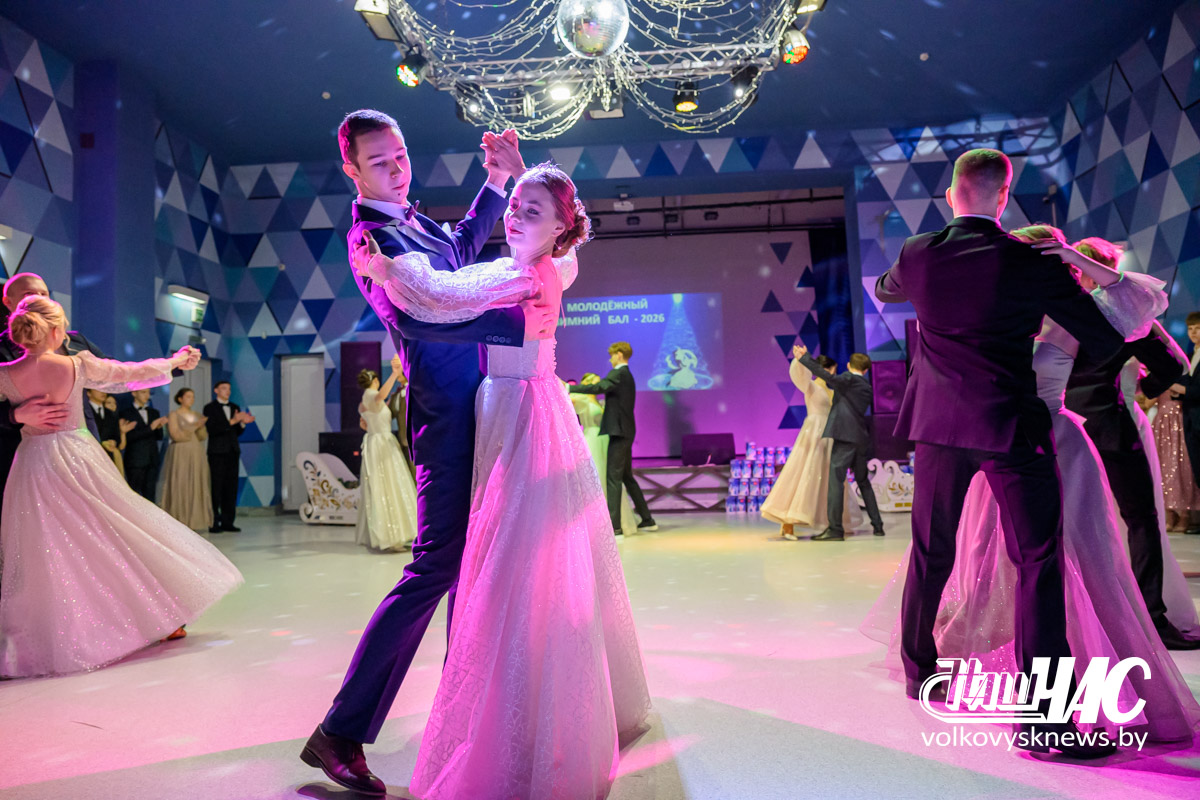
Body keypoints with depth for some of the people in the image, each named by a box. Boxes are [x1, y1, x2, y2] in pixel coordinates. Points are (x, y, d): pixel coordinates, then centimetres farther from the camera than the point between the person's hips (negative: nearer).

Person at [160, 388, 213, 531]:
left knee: (197, 487, 1)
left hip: (197, 455, 5)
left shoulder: (197, 416, 14)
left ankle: (193, 520, 6)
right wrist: (194, 427, -13)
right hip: (180, 455, -5)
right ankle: (179, 522, -3)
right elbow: (176, 435, -12)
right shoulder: (173, 415, 0)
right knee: (179, 487, -6)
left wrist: (201, 426, -12)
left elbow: (203, 436, 6)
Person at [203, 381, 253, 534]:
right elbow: (212, 430, -14)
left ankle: (228, 522, 9)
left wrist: (243, 423, -4)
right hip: (217, 453, -5)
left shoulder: (235, 407, 16)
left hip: (232, 452, 6)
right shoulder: (210, 408, -1)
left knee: (231, 488, 5)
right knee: (216, 488, -6)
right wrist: (232, 421, -21)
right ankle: (213, 523, -2)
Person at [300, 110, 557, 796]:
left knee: (472, 560, 17)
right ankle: (341, 733, 3)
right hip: (449, 420, -10)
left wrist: (501, 179, 29)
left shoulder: (413, 221, 16)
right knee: (436, 567, -8)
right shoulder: (371, 237, -12)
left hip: (473, 415, 10)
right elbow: (411, 315, -28)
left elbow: (463, 248, 36)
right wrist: (516, 321, -29)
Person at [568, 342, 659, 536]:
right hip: (626, 431, 10)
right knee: (627, 477, 16)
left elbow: (597, 387, -25)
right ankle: (647, 520, 21)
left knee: (613, 477, -9)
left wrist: (570, 388, -22)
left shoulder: (618, 374, -11)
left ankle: (614, 525, -10)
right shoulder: (627, 376, 20)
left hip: (619, 432, -10)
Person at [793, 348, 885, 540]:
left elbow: (829, 377, -19)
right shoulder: (867, 387, 20)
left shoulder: (848, 379, -2)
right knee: (863, 482, 19)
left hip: (845, 436, -8)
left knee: (836, 480, -10)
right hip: (862, 438, 8)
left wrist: (804, 358, -17)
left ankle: (835, 528, -16)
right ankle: (877, 526, 20)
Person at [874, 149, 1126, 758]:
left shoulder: (917, 254, 0)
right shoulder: (1033, 263, -8)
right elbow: (1104, 341, -2)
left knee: (930, 553, 17)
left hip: (938, 422, 4)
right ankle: (1041, 717, 2)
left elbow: (883, 291, 23)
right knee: (1039, 562, 3)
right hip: (1010, 425, -4)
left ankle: (919, 672, 31)